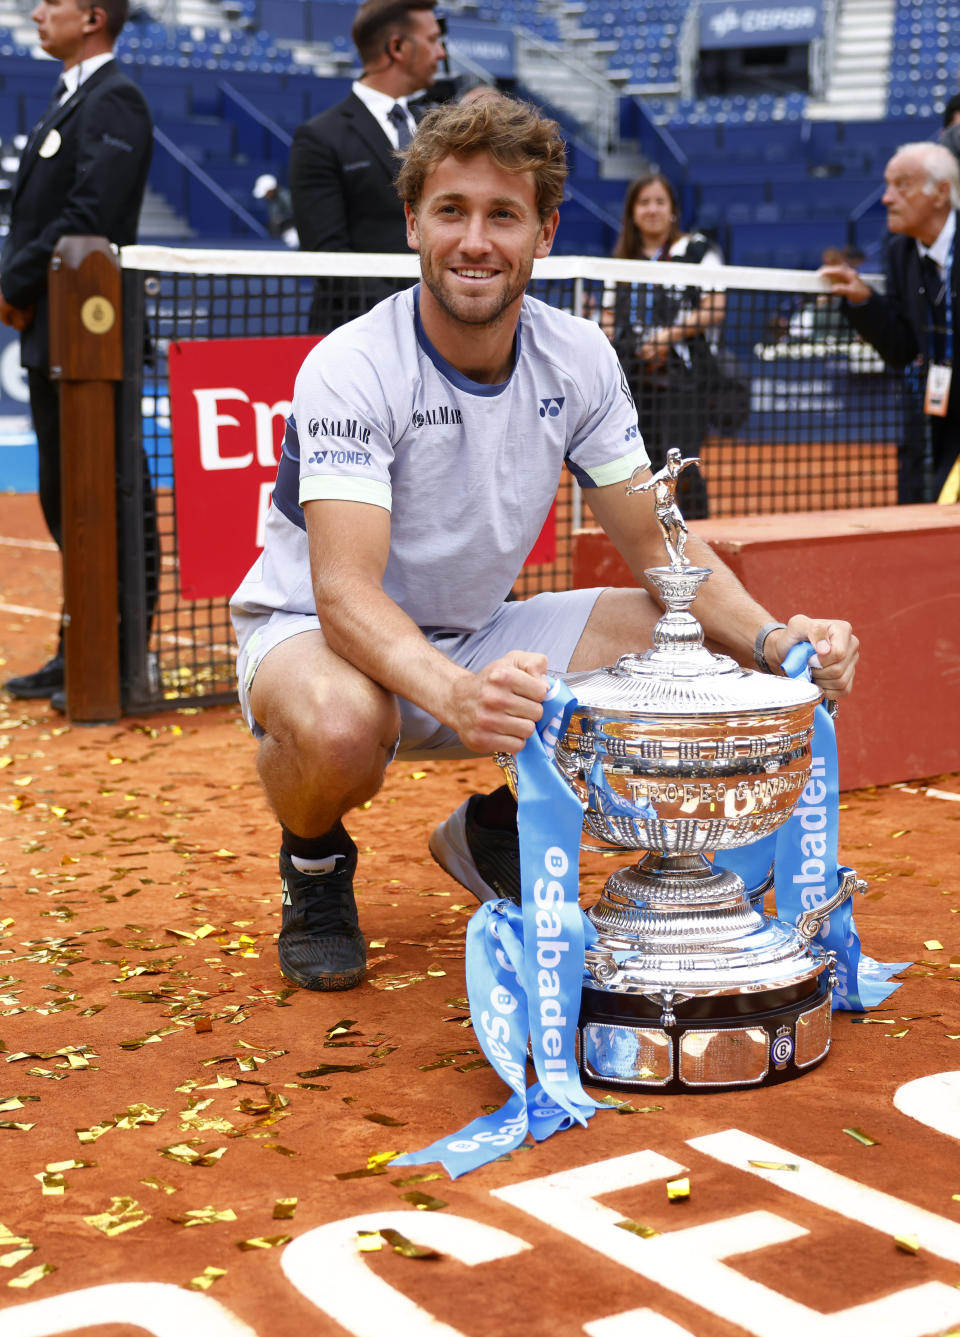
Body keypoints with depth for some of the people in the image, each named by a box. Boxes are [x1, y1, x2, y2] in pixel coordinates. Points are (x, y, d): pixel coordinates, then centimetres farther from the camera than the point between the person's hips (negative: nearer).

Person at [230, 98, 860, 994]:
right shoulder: (351, 368, -23)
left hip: (477, 637, 5)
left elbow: (659, 547, -3)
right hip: (309, 629, -5)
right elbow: (345, 594, -34)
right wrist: (458, 695, -54)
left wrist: (772, 639, -22)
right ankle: (313, 861, -2)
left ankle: (496, 829, 9)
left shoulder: (577, 359, -7)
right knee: (343, 726, -41)